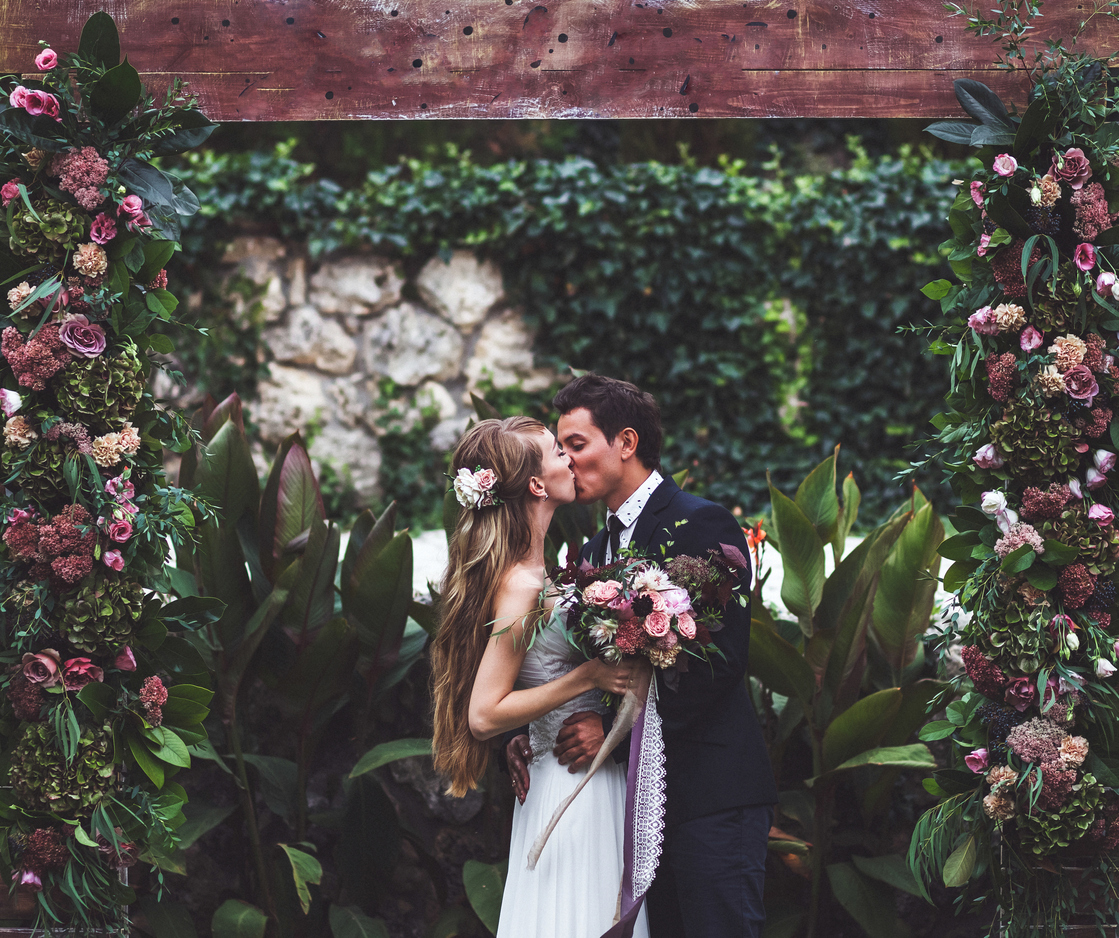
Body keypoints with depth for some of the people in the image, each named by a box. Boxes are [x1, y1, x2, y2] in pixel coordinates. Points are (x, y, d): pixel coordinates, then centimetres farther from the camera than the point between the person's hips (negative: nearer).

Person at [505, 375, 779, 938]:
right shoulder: (594, 552, 18)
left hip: (712, 794, -8)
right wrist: (528, 731, -5)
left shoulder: (702, 525, -8)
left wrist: (615, 727, -21)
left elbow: (721, 659, -18)